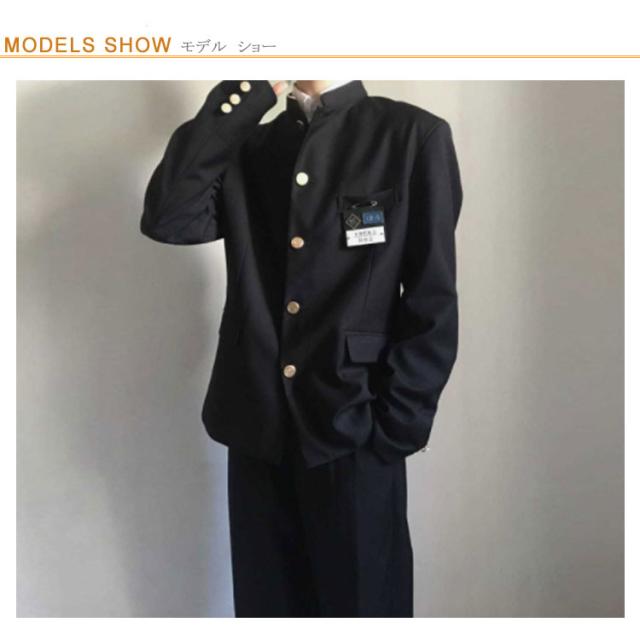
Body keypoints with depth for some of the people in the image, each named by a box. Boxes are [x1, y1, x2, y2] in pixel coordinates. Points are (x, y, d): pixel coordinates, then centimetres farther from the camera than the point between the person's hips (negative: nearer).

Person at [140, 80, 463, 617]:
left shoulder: (411, 134, -2)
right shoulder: (248, 144, 10)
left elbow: (432, 306, -5)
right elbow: (167, 219, -7)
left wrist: (389, 435, -10)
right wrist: (246, 91, -6)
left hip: (353, 441, -3)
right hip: (258, 435, 4)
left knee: (361, 605, 10)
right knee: (267, 605, 16)